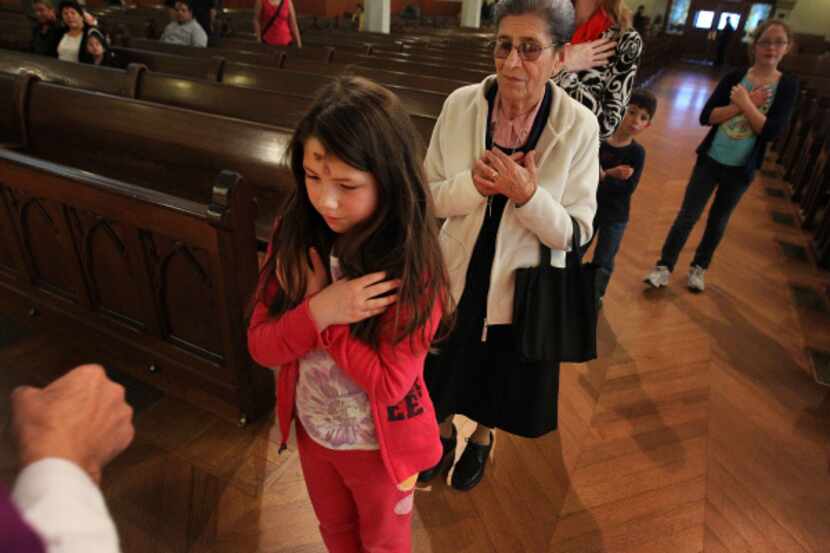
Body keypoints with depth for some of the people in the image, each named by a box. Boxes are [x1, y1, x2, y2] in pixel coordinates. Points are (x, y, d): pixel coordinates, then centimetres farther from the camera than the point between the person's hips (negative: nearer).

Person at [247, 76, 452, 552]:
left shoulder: (413, 267, -29)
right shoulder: (295, 236, -16)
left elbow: (389, 382, -28)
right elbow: (261, 346, -14)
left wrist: (318, 308, -29)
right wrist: (318, 311, -33)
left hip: (380, 444, -4)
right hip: (312, 429, 4)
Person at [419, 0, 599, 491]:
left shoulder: (579, 126, -17)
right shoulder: (460, 105, -13)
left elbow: (575, 232, -14)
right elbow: (431, 195, -6)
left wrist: (526, 196, -31)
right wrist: (475, 183, -26)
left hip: (519, 288, -1)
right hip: (456, 277, 1)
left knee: (497, 377, 23)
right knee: (445, 373, 23)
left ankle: (481, 439, 57)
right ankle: (445, 433, 56)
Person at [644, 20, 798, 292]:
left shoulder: (787, 85, -6)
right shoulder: (734, 78, -4)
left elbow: (772, 131, -16)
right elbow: (706, 117, -12)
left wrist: (745, 104, -19)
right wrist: (746, 105, -19)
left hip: (741, 169, 0)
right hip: (710, 159, 0)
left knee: (718, 222, 15)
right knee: (687, 216, 1)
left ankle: (699, 268, 31)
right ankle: (664, 267, 10)